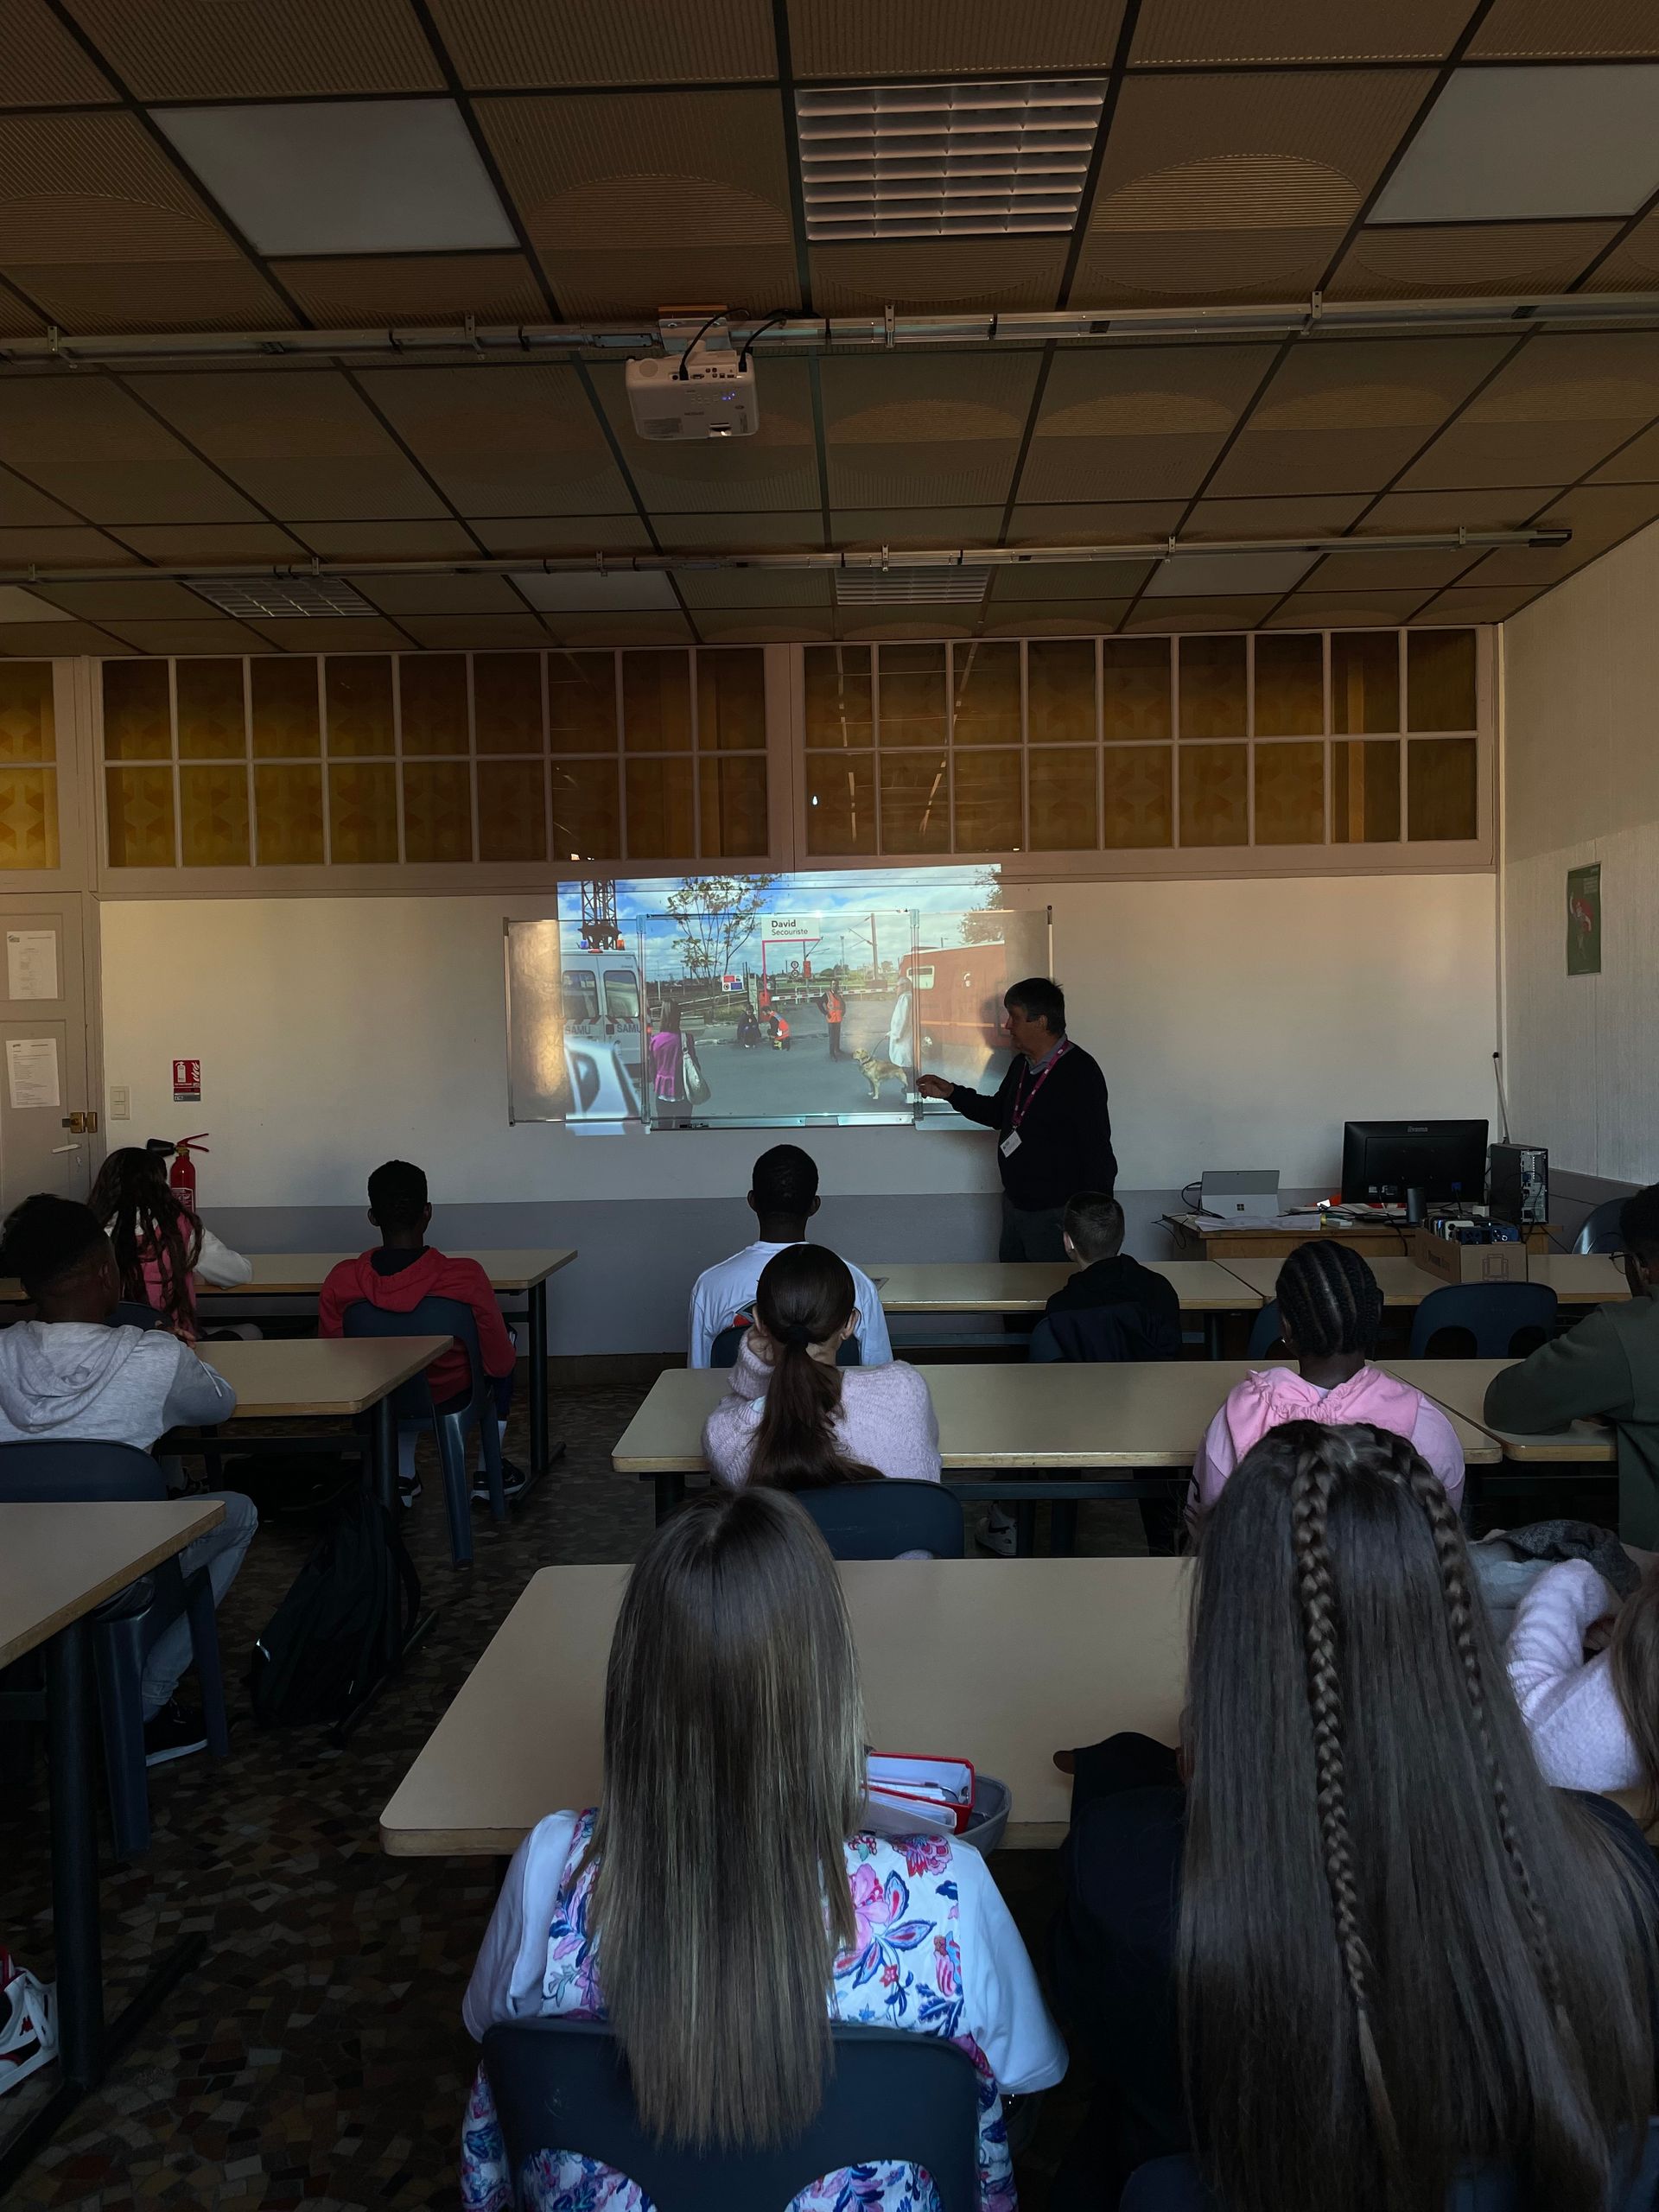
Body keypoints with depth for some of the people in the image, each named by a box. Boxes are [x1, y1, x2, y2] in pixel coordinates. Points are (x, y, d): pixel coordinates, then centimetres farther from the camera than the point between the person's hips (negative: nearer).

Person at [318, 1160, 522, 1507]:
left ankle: (402, 1476, 34)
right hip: (453, 1400, -3)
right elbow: (501, 1363, -17)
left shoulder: (340, 1282, -21)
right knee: (507, 1338, 28)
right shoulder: (465, 1277, -28)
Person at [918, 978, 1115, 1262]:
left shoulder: (1079, 1071, -19)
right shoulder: (1022, 1064, 8)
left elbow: (1097, 1151, -20)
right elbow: (998, 1114, 23)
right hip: (1015, 1204, 9)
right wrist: (951, 1093, 11)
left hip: (1054, 1214, -8)